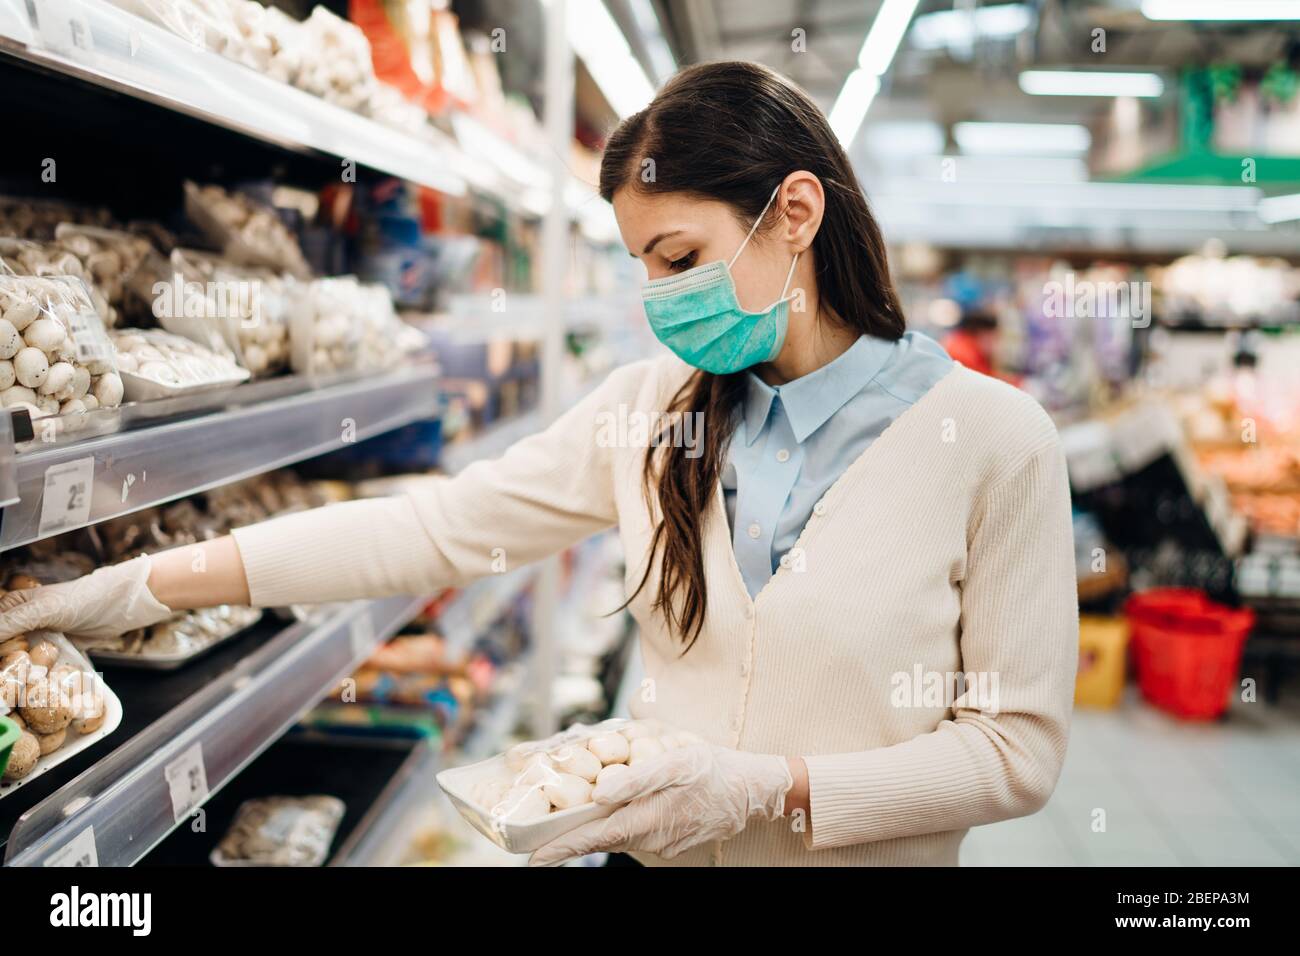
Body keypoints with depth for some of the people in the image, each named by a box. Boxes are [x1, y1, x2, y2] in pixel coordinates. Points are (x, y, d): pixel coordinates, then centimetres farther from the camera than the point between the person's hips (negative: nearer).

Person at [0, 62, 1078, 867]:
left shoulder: (992, 439, -14)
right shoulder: (649, 406, -3)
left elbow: (1016, 749, -11)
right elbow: (439, 526, -5)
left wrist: (773, 785, -21)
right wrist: (148, 584, -8)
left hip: (858, 851, -3)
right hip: (654, 847, 4)